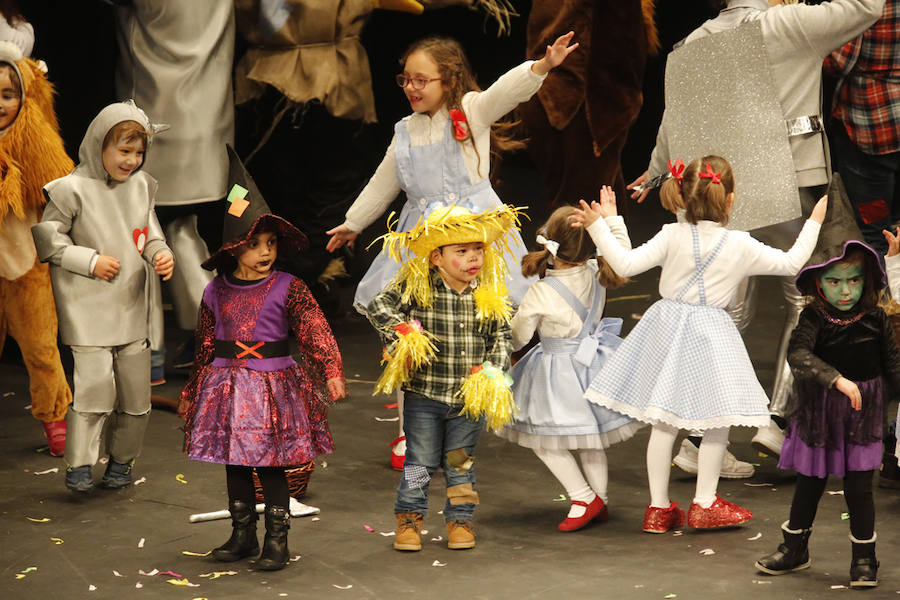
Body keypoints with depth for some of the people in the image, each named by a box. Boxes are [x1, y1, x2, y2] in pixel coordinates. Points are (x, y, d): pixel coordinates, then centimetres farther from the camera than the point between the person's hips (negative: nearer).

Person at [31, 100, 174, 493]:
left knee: (135, 393, 7)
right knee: (95, 384, -14)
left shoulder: (141, 187, 6)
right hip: (87, 309, -5)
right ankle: (79, 464, -4)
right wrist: (90, 261, -12)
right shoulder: (73, 190, -10)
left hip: (132, 307, 5)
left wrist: (161, 256, -4)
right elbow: (46, 239, -6)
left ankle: (121, 460, 24)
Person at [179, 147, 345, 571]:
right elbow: (205, 346, 11)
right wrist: (197, 390, 15)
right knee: (234, 463, 11)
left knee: (271, 465, -1)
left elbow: (315, 330, -13)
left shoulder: (288, 289, -7)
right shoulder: (215, 293, 3)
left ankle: (277, 540, 10)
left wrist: (331, 371, -25)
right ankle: (242, 535, 24)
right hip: (227, 385, 4)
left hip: (273, 385, -4)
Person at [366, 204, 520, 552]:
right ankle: (409, 518, 21)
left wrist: (494, 370, -5)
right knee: (420, 461, 7)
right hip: (423, 395, -2)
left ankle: (460, 520, 27)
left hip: (470, 398, 2)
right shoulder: (417, 288, -10)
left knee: (461, 463, 14)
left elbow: (500, 336, 8)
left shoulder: (489, 296, -1)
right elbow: (378, 306, -9)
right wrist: (400, 332, -21)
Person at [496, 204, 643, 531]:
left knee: (544, 439, 6)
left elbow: (516, 338, -11)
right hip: (593, 362, 7)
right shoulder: (596, 272, -10)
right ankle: (600, 499, 28)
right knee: (591, 436, 21)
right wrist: (612, 218, 20)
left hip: (558, 369, -7)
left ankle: (584, 498, 3)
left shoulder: (541, 293, -24)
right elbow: (623, 251, 12)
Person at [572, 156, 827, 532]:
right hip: (711, 335, -3)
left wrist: (599, 226, -6)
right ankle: (704, 504, 16)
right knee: (717, 423, 11)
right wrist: (814, 223, 14)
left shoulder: (672, 237, -7)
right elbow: (791, 263, 3)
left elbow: (626, 264, -12)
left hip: (668, 330, 3)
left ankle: (659, 507, 14)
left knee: (663, 423, 7)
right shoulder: (741, 246, -7)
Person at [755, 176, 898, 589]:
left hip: (861, 418, 0)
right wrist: (837, 380, -37)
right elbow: (798, 355, -28)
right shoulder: (814, 319, -13)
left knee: (859, 489, 0)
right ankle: (794, 551, 29)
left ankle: (864, 559, 15)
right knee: (808, 484, 14)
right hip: (818, 415, 0)